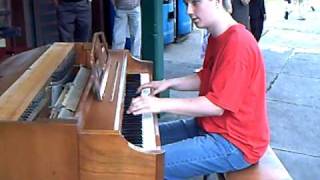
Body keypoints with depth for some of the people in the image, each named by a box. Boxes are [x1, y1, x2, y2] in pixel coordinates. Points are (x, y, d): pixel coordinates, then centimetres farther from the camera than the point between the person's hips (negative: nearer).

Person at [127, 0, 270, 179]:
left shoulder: (238, 43, -25)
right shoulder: (217, 37, 7)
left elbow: (217, 105, -27)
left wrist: (162, 104, -26)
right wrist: (169, 83, 4)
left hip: (234, 143, -10)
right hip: (211, 125, 10)